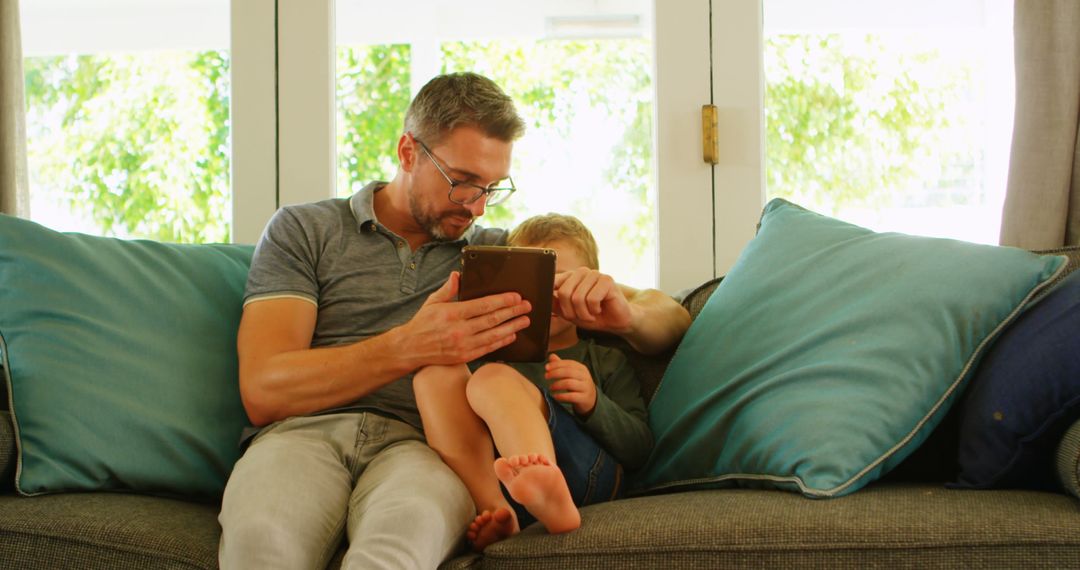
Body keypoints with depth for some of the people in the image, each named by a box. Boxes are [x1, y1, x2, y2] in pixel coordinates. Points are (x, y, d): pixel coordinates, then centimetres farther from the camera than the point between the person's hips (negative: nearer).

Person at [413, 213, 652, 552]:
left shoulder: (605, 361, 26)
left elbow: (639, 452, 13)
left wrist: (594, 404, -6)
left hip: (585, 475, -3)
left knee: (493, 380, -28)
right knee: (436, 374, -15)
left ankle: (551, 499, -61)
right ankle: (493, 510, -35)